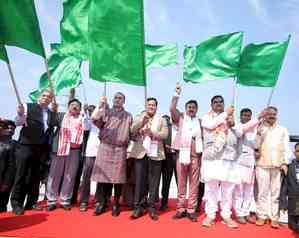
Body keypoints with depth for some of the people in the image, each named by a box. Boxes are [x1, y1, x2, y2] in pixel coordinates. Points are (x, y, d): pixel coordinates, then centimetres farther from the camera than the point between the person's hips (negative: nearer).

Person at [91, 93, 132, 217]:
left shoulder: (128, 116, 14)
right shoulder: (106, 111, 12)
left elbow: (131, 133, 15)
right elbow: (95, 120, -6)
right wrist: (100, 106, -15)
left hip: (120, 149, 0)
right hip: (105, 147, 0)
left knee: (118, 178, 1)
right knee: (102, 176, 1)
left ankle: (116, 204, 15)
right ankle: (100, 203, 13)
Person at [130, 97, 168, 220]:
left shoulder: (162, 120, 12)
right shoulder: (139, 117, 13)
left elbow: (165, 134, -3)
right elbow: (132, 131, -2)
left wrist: (152, 133, -17)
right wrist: (142, 120, -13)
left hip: (155, 154, 0)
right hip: (140, 153, 0)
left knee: (154, 182, 3)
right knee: (140, 181, 2)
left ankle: (152, 207, 13)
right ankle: (138, 207, 11)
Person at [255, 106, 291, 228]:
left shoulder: (282, 130, 13)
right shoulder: (259, 128, 6)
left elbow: (286, 147, 9)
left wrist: (285, 163, -1)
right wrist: (258, 134, -17)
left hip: (278, 165, 2)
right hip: (262, 164, -1)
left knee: (276, 192, 3)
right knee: (262, 192, 3)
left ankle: (274, 218, 10)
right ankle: (261, 216, 11)